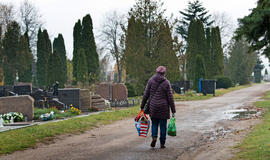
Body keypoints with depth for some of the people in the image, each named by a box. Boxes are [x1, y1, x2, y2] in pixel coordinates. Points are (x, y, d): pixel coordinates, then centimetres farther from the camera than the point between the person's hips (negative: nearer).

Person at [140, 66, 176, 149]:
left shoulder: (151, 80, 0)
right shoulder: (166, 83, -4)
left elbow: (146, 94, 1)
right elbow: (170, 98, -4)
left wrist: (142, 106, 8)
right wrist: (173, 111, 0)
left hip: (153, 107, 1)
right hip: (163, 108, -1)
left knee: (154, 124, 15)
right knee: (163, 125, 8)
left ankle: (154, 137, -9)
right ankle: (162, 143, 11)